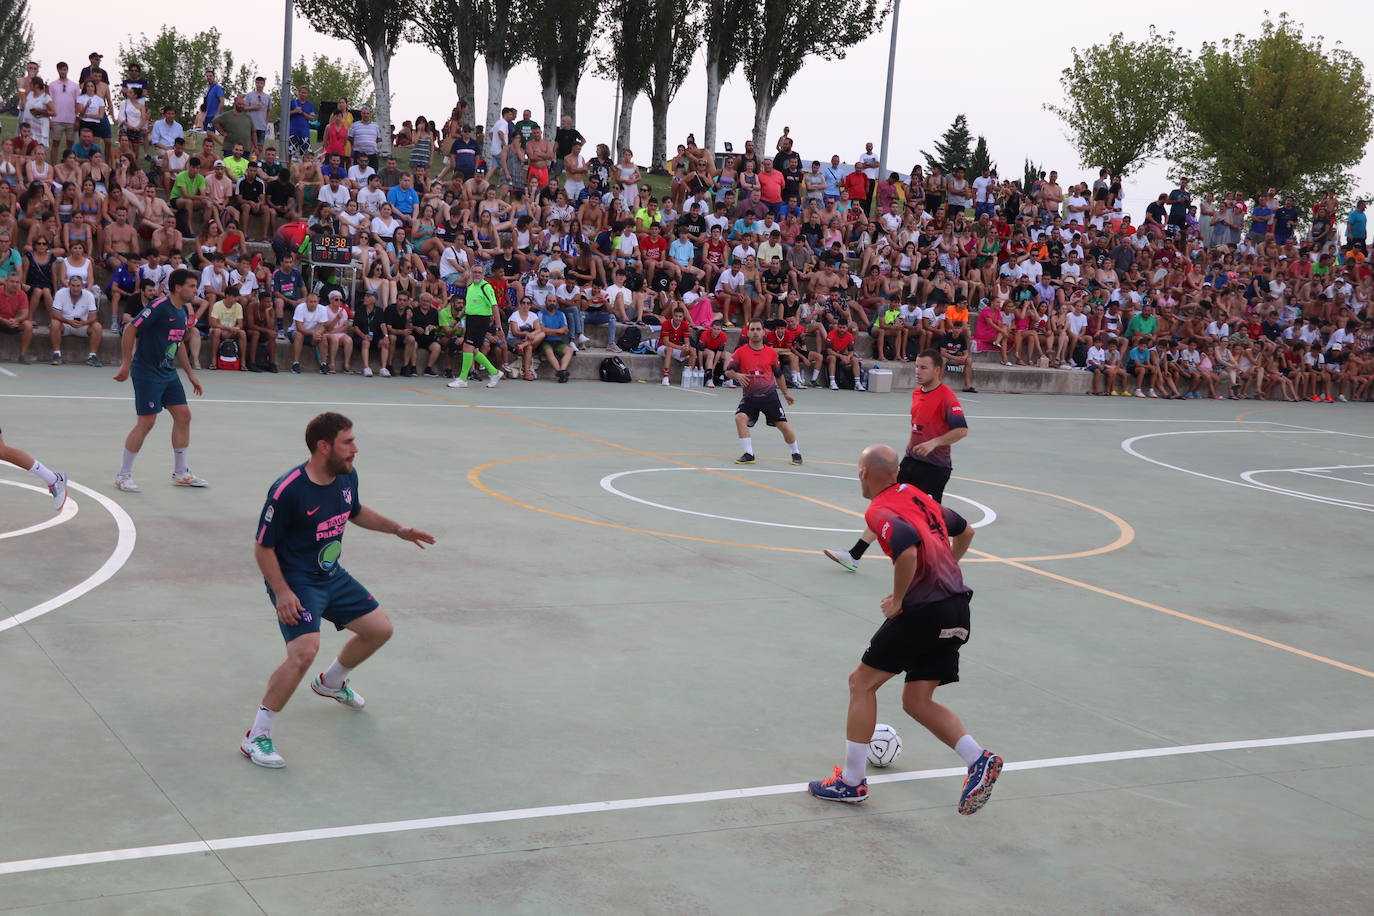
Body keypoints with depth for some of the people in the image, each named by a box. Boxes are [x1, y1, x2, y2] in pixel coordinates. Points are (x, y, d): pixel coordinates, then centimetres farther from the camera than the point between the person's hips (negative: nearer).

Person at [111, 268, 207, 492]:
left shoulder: (183, 311, 10)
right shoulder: (160, 306, -18)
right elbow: (131, 329, -18)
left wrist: (190, 373, 21)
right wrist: (126, 363, -17)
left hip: (168, 372, 9)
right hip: (147, 371, -9)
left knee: (183, 416, 7)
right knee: (146, 422, -7)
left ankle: (181, 473, 18)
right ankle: (123, 475, 6)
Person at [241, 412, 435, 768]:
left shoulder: (347, 476, -3)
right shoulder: (288, 491, -25)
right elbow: (262, 547, -17)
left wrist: (398, 529, 17)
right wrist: (282, 593, -25)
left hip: (333, 577, 8)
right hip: (295, 582, -8)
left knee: (380, 629, 15)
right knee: (304, 651, -28)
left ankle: (330, 682, 44)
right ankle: (256, 737, -14)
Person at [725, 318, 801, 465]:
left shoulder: (772, 353, 3)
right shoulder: (740, 352, -1)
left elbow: (779, 374, 15)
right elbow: (728, 371, -3)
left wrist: (785, 393, 17)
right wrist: (737, 375, -24)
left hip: (769, 396, 0)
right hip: (749, 397, 0)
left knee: (783, 425, -1)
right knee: (740, 418, -23)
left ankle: (796, 453, 22)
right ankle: (749, 454, -15)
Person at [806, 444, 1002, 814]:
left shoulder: (879, 511, -11)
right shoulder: (917, 496, 16)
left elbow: (908, 550, -29)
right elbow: (964, 530, 29)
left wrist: (897, 599, -15)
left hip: (923, 611, -8)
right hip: (956, 608, 8)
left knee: (862, 683, 7)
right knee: (917, 701, 15)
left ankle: (850, 781, 12)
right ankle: (979, 760, 0)